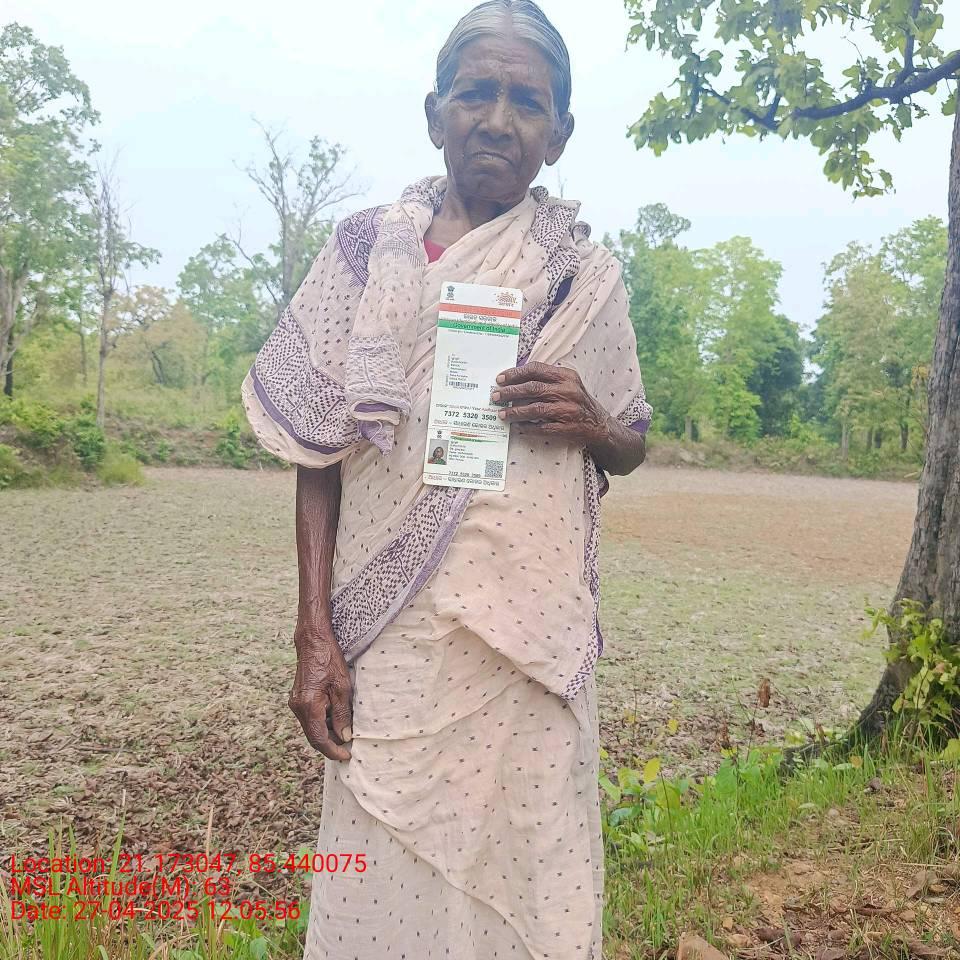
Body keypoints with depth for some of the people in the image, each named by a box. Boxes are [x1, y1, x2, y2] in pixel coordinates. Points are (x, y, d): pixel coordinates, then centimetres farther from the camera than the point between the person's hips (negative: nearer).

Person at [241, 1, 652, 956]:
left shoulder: (586, 273, 7)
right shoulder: (368, 249, 3)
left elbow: (631, 448, 15)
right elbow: (321, 452, 1)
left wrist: (591, 425, -8)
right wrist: (316, 637, -6)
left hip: (534, 637, 1)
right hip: (394, 638, 0)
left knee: (528, 872, 8)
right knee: (388, 880, 6)